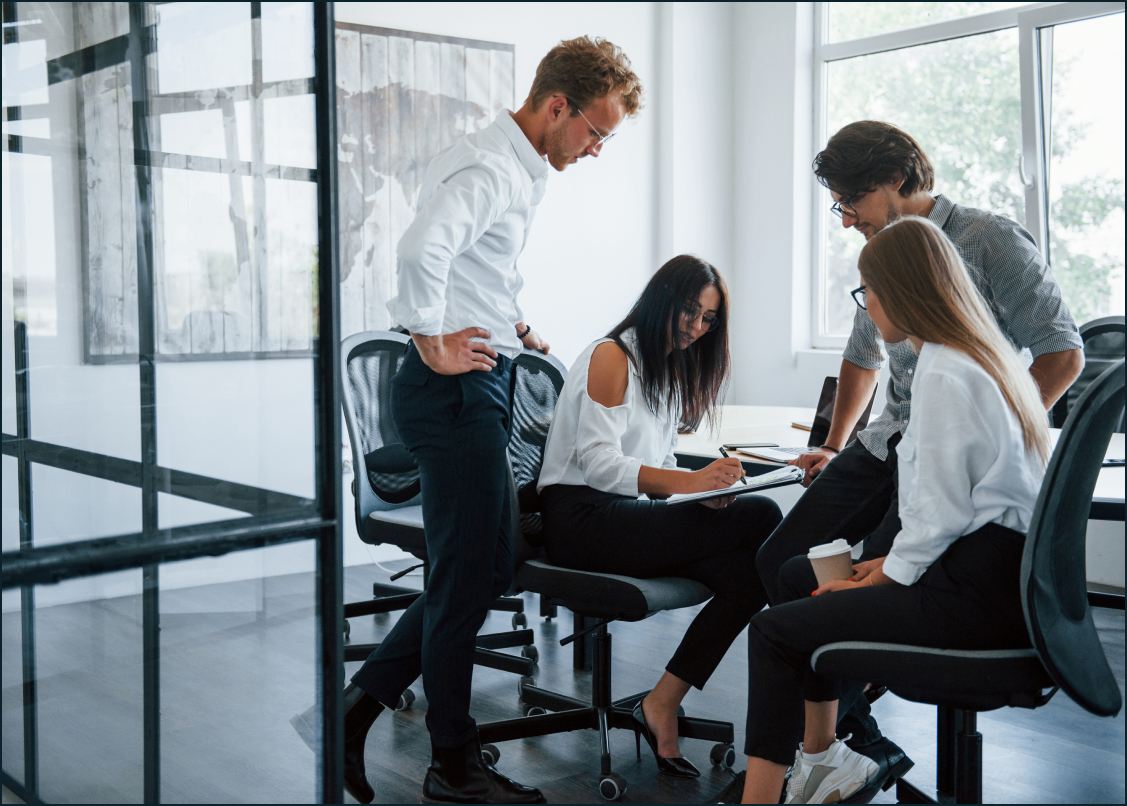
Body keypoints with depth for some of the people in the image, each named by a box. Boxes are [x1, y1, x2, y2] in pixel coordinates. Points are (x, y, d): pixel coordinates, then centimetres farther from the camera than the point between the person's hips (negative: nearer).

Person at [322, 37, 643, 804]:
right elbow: (422, 250, -34)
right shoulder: (488, 168, -16)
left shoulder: (523, 171, 17)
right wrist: (435, 346, -23)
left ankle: (360, 701, 23)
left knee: (484, 570, 15)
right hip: (457, 390, -10)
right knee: (469, 578, -1)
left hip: (482, 389, 10)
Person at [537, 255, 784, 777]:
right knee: (763, 519, -22)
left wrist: (705, 491, -2)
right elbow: (597, 463, -15)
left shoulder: (672, 370, 22)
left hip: (630, 516, 8)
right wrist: (688, 481, -27)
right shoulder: (611, 357, -3)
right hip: (583, 521, -8)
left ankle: (662, 706, -15)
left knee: (749, 572, -21)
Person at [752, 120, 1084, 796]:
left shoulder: (990, 240, -6)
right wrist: (836, 446, 30)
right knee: (782, 561, -7)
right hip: (892, 440, 7)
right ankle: (858, 735, -1)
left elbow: (1062, 353, -8)